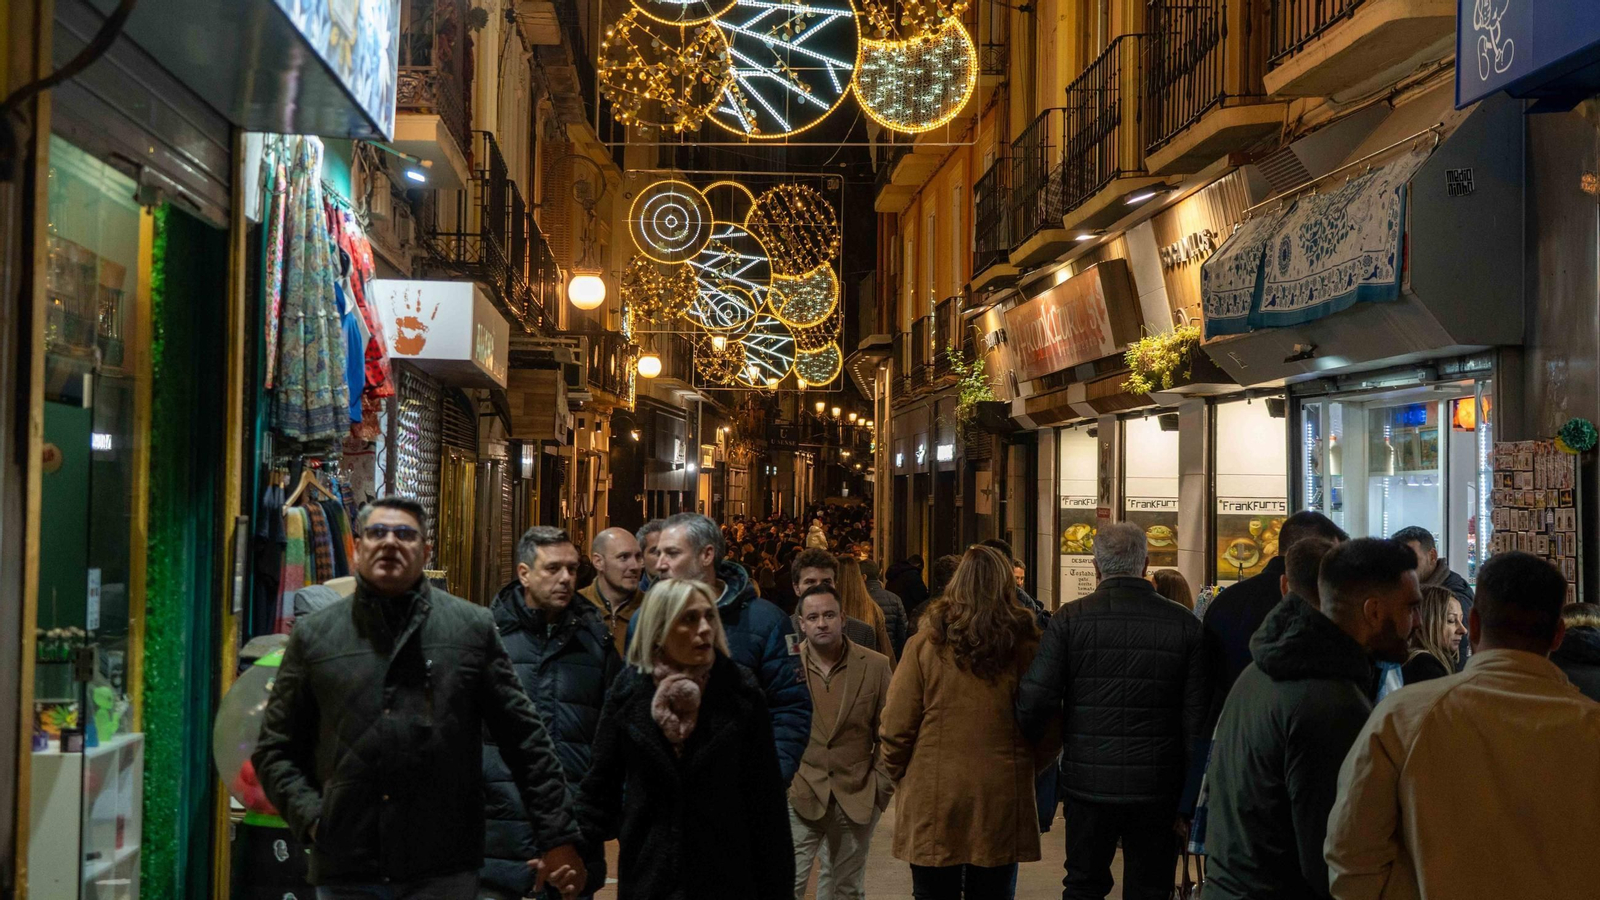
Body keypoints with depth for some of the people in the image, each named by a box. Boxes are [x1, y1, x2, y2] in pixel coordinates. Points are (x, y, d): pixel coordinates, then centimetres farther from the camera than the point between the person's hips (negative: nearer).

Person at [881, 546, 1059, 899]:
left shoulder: (926, 643, -8)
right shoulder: (1027, 645, -4)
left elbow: (896, 726, -6)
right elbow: (1050, 728, 2)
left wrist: (898, 774, 11)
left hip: (933, 801, -1)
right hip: (1002, 803, 1)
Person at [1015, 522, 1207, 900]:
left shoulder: (1070, 618, -8)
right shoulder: (1184, 624, -4)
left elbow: (1034, 703, -12)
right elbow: (1197, 716, -3)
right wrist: (1189, 796, 6)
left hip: (1088, 784, 0)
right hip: (1158, 789, 1)